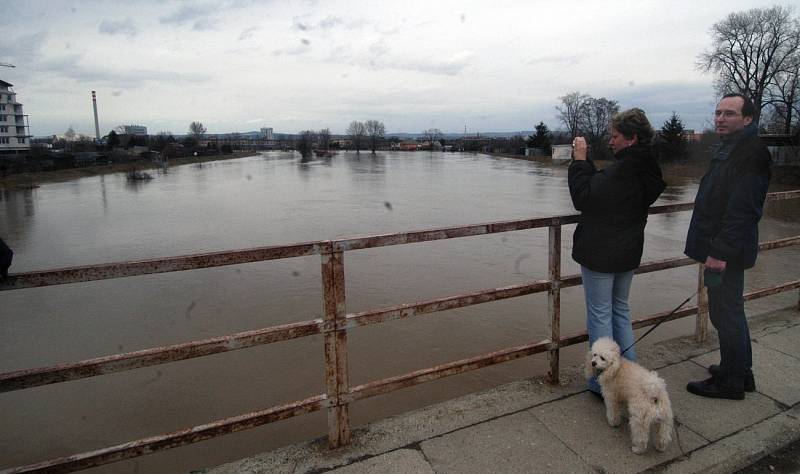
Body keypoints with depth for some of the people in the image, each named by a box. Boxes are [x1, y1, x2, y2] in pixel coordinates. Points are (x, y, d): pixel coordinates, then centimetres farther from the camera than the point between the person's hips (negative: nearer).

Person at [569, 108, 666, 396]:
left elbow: (583, 199, -21)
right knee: (620, 311, 21)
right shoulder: (648, 170, 7)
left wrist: (579, 161, -15)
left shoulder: (622, 171, -23)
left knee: (600, 316, 2)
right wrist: (584, 164, 6)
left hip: (600, 254, -9)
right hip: (628, 253, 9)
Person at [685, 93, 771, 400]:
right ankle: (740, 372, 34)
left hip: (726, 252, -11)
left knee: (726, 314, 0)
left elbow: (742, 210, -24)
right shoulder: (727, 150, 15)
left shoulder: (751, 153, -17)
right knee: (731, 311, 19)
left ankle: (731, 381, 15)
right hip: (719, 248, 11)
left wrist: (721, 252, -25)